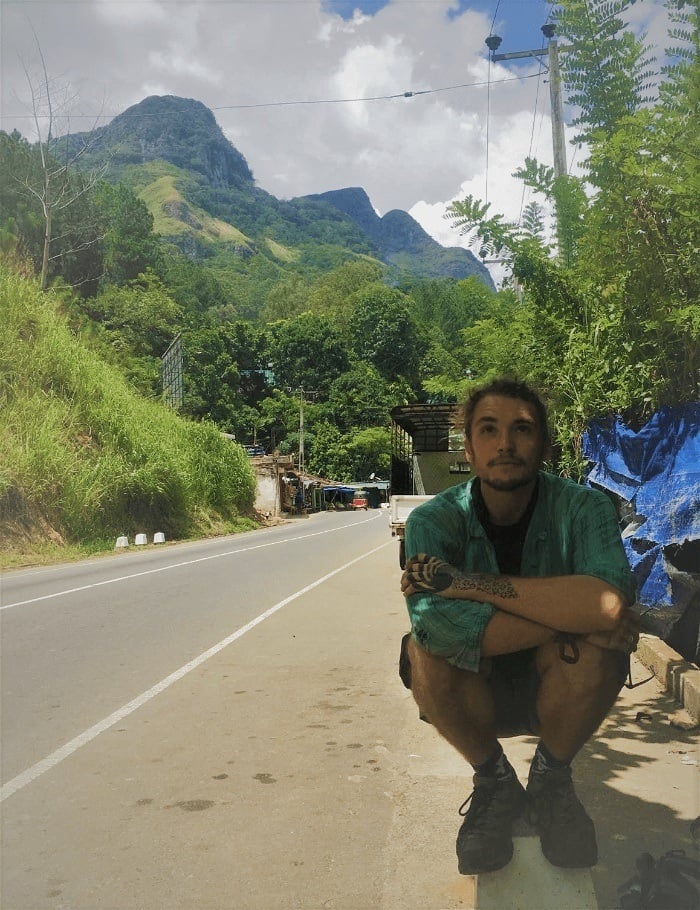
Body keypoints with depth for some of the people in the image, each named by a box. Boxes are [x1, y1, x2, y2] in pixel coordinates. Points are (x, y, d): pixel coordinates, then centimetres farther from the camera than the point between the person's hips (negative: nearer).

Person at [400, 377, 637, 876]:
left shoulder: (582, 507, -16)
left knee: (598, 643, -31)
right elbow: (435, 623, -37)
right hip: (474, 697, 0)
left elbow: (610, 601, -37)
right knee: (425, 648, -31)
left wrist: (462, 580, -34)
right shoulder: (434, 520, -16)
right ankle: (495, 784, -2)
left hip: (558, 689, 0)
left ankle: (551, 780, -1)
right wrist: (567, 616, -34)